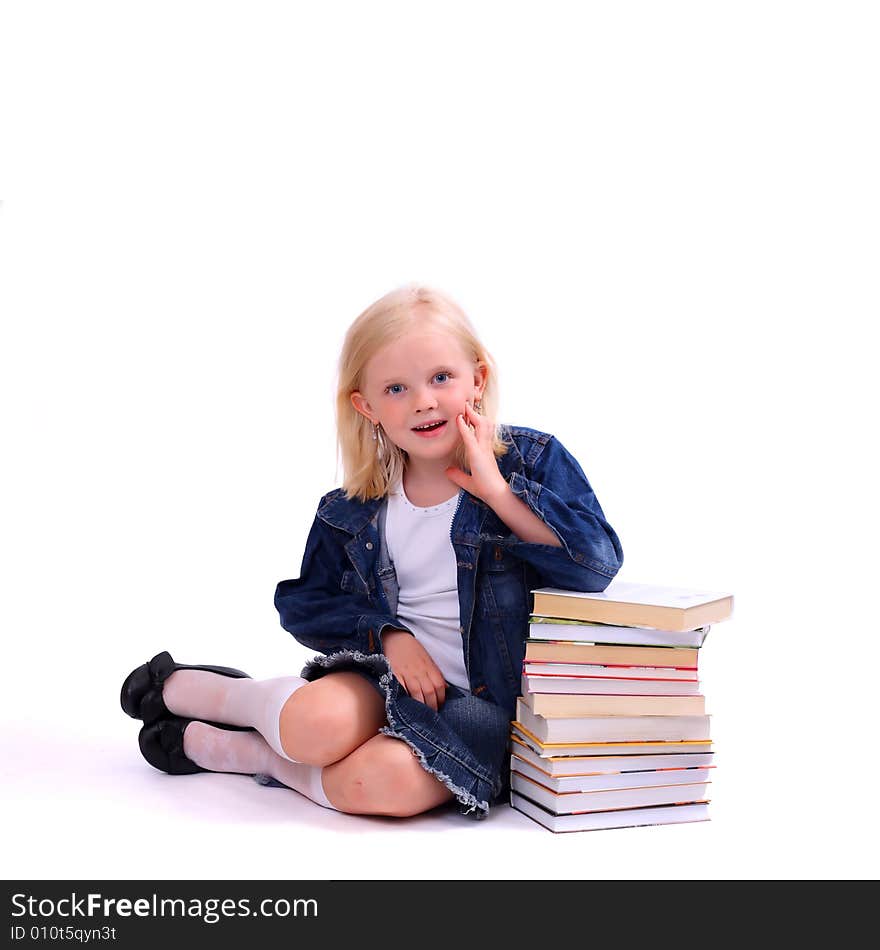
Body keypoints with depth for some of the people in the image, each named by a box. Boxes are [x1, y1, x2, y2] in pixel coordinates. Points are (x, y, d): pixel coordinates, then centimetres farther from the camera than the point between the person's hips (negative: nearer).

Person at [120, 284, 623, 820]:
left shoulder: (531, 461, -6)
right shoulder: (352, 511, 3)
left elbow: (598, 564, -17)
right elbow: (305, 603, 8)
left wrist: (496, 489, -22)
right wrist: (388, 635, -10)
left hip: (484, 700, -2)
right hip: (387, 671, 2)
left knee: (388, 780, -32)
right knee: (316, 722, -32)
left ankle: (234, 750, -7)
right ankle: (179, 686, -1)